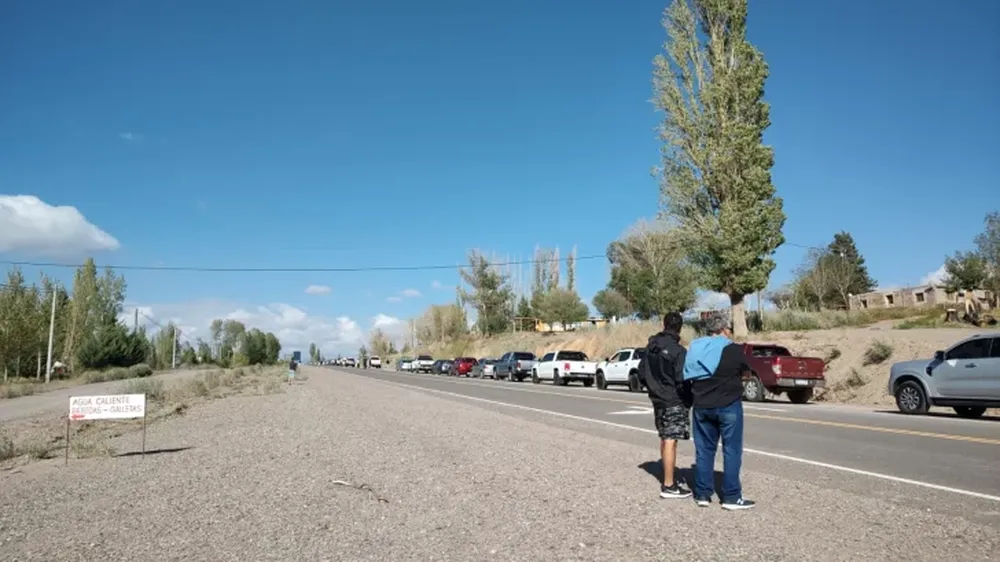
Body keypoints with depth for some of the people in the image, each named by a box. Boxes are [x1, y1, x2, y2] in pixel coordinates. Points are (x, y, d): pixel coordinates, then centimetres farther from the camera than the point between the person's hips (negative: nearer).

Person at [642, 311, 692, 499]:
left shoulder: (651, 346, 6)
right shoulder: (678, 351, -18)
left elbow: (642, 372, 12)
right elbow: (682, 380, -19)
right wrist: (689, 398, -5)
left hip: (658, 399, 8)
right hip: (674, 401, -8)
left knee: (664, 439, 17)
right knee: (670, 441, -5)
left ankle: (668, 478, 29)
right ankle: (669, 486, -2)